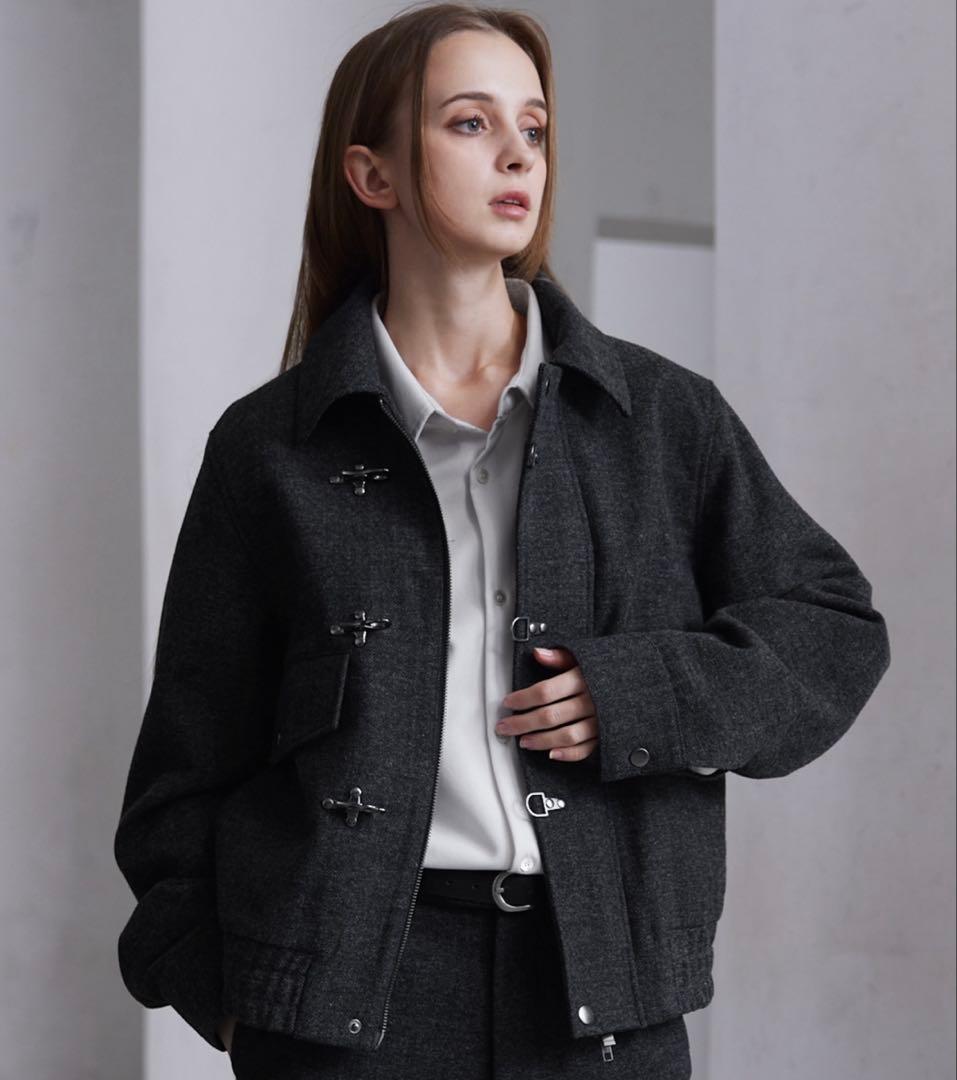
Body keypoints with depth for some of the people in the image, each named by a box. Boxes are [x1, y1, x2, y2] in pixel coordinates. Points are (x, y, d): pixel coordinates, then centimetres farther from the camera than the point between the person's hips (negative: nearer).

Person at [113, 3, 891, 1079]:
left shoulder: (662, 416, 7)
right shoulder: (269, 448, 4)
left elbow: (834, 628, 11)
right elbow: (195, 742, 8)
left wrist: (651, 694, -5)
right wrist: (214, 983, 2)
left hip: (605, 985, 1)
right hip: (350, 985, -1)